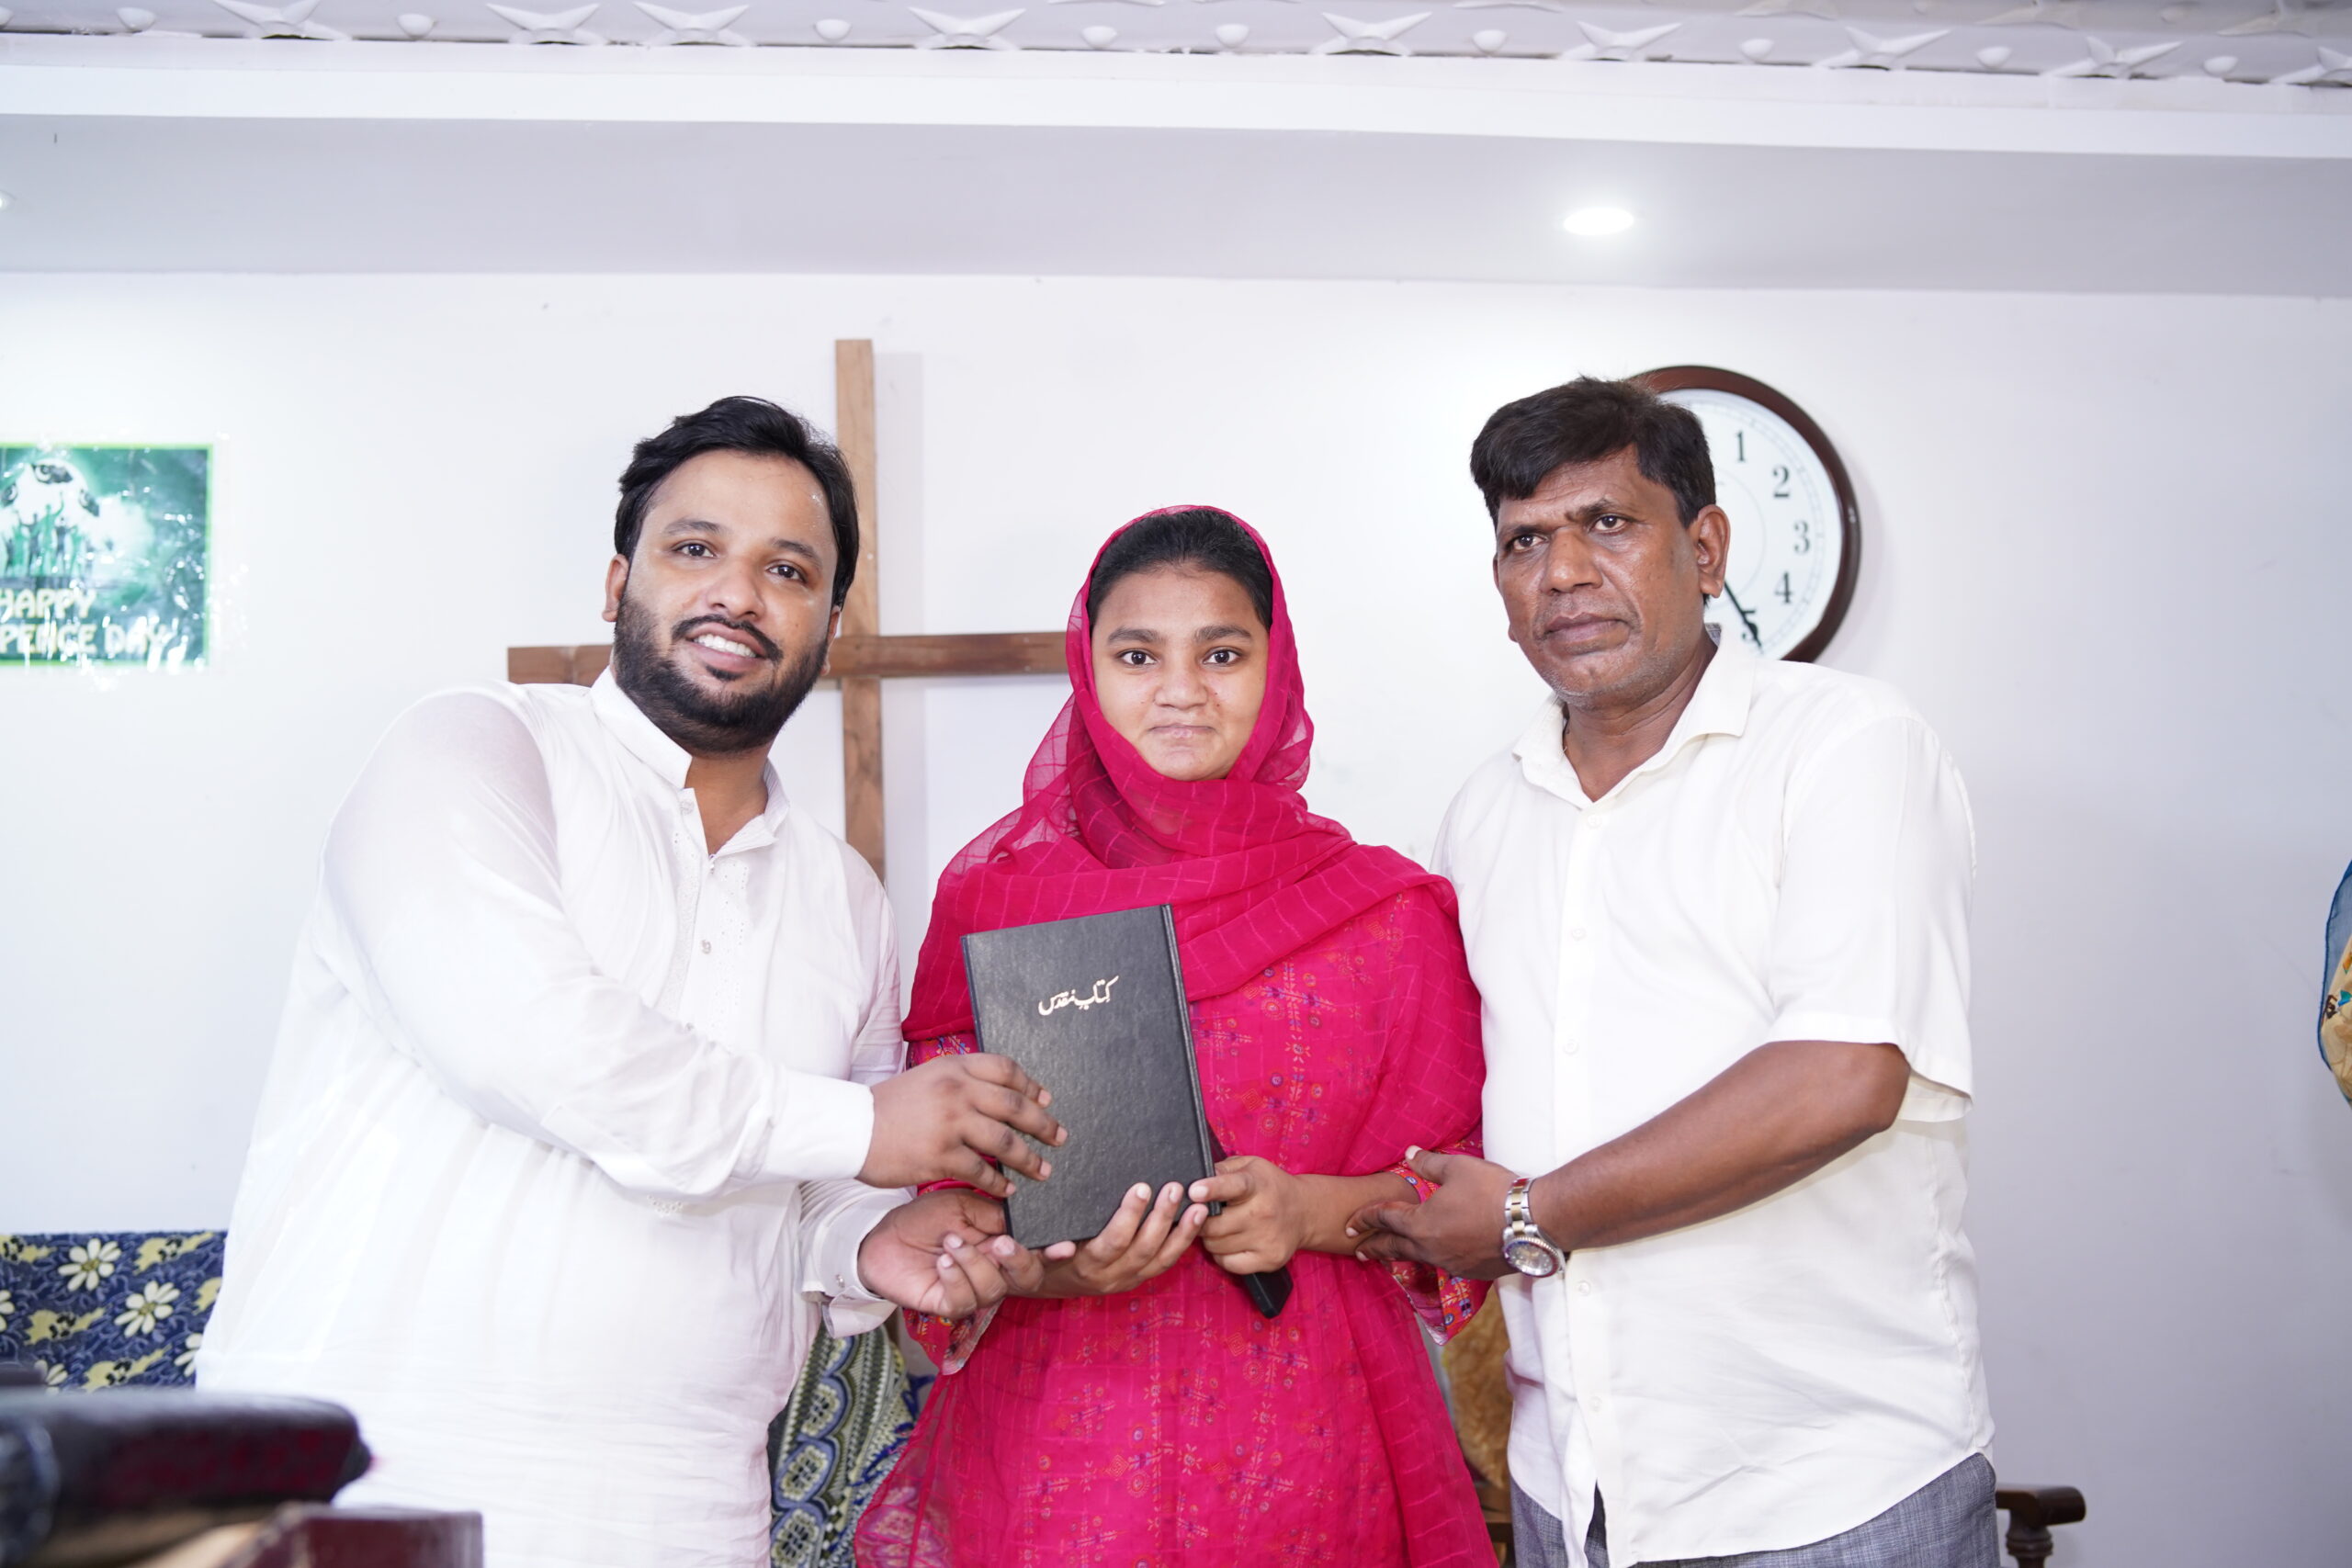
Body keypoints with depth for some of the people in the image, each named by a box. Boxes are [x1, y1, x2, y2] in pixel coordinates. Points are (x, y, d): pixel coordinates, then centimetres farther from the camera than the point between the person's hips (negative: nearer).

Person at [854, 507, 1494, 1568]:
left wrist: (1315, 1211, -14)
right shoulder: (992, 895, 3)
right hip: (1051, 1432, 0)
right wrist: (1036, 1265, -14)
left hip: (1297, 1453, 0)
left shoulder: (1387, 913, 1)